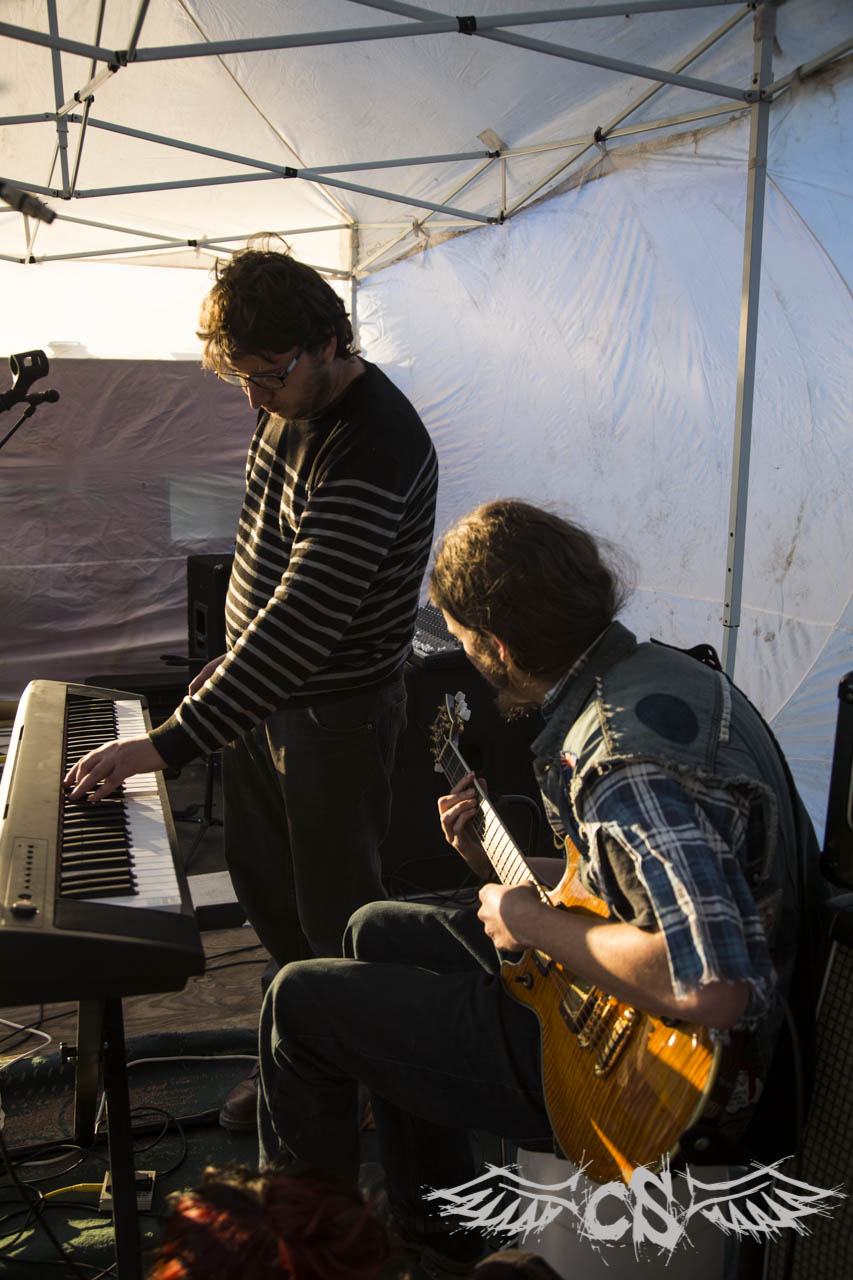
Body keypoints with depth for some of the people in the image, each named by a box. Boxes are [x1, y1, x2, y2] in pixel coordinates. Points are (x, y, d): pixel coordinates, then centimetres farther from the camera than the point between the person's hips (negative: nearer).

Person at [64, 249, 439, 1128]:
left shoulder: (376, 448, -28)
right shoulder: (290, 404, 2)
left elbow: (302, 622, -34)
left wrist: (171, 744, -34)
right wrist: (229, 663, 17)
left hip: (335, 713, -9)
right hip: (257, 691, 9)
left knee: (335, 916, 7)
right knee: (263, 889, 20)